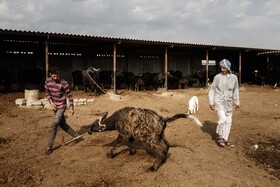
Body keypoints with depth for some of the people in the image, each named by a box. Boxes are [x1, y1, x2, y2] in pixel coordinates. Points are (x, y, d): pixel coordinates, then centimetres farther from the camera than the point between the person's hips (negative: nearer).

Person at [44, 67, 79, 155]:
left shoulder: (63, 83, -19)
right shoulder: (47, 81, -3)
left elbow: (69, 95, -11)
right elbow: (47, 93, 10)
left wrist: (71, 107, -11)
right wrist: (51, 102, -5)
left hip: (61, 106, -6)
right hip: (55, 106, 6)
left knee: (54, 124, -12)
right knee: (62, 124, 14)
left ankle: (49, 147, -1)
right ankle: (75, 136, 33)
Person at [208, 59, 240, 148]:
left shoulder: (234, 77, 1)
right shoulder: (217, 77, -9)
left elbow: (236, 90, 13)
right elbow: (212, 90, -4)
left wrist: (237, 102, 14)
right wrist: (211, 102, -9)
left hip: (228, 103, 4)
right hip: (218, 101, -4)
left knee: (228, 121, 8)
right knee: (222, 119, -16)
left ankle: (226, 139, 23)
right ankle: (219, 136, 5)